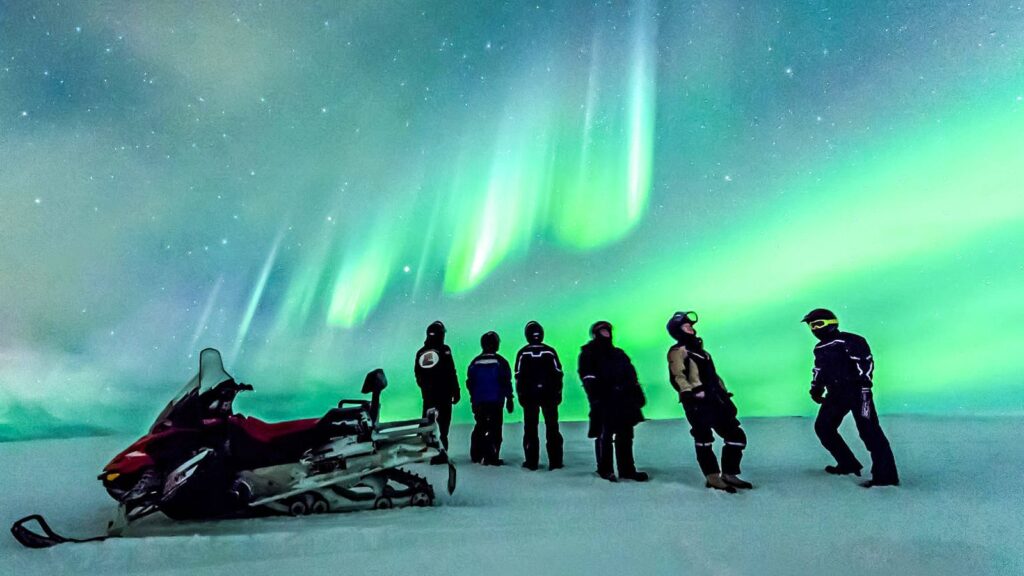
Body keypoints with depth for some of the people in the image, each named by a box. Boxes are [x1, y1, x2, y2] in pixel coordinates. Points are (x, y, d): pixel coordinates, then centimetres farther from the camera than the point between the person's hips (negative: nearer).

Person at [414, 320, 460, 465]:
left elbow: (418, 376, 12)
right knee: (443, 423, -3)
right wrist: (456, 392, -8)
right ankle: (441, 453, -5)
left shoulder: (420, 352, 8)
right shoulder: (444, 350, -8)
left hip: (427, 394, 6)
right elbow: (451, 373, -12)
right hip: (443, 394, -5)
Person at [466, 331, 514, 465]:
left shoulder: (475, 362, 4)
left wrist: (473, 399, 21)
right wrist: (509, 400, 3)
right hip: (496, 401, -4)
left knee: (480, 427, 16)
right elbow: (506, 382, -5)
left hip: (479, 401, 4)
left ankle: (476, 455, 22)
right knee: (495, 429, -1)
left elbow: (469, 383, 10)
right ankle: (491, 458, -4)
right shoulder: (500, 362, -7)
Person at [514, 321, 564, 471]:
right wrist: (558, 392, 9)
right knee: (552, 428, 6)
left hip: (529, 394, 0)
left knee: (530, 429, 7)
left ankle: (531, 461, 9)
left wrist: (520, 394, 8)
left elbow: (519, 376, 0)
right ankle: (555, 461, 6)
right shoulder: (550, 351, -1)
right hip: (549, 394, 1)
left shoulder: (523, 353, -3)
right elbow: (558, 373, 1)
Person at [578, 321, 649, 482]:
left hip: (623, 400, 6)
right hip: (604, 401, -6)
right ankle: (605, 469, 12)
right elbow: (588, 377, -9)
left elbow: (631, 375, 19)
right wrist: (595, 397, -19)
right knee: (605, 436, -1)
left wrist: (638, 394, 9)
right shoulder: (588, 353, 2)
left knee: (625, 436, 9)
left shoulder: (619, 353, 23)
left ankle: (627, 469, 17)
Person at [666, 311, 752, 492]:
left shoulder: (699, 349, 25)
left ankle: (729, 474, 18)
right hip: (698, 403, -9)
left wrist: (724, 395, 23)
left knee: (737, 436, 9)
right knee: (704, 440, -1)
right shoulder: (678, 351, -4)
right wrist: (691, 393, -31)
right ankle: (713, 477, 10)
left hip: (715, 401, 9)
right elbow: (677, 377, -18)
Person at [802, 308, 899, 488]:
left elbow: (865, 360, -18)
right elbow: (819, 370, 24)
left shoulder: (848, 341, -12)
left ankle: (886, 476, -7)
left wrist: (865, 385, -24)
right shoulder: (820, 349, 14)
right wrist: (816, 388, 13)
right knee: (823, 427, 10)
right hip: (836, 394, 9)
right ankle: (848, 465, 19)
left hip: (857, 391, -9)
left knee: (869, 431, -11)